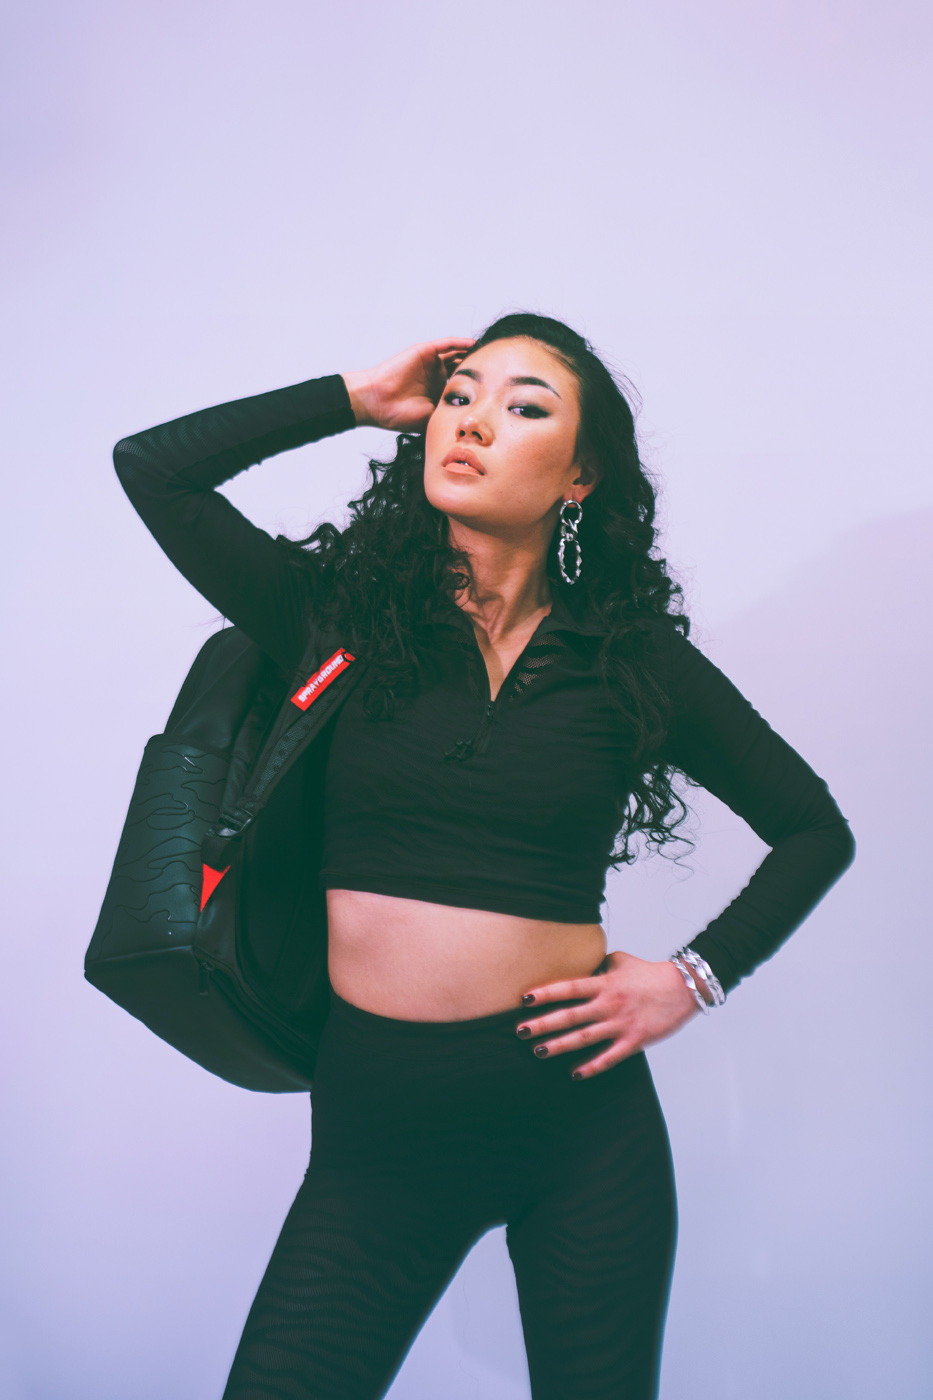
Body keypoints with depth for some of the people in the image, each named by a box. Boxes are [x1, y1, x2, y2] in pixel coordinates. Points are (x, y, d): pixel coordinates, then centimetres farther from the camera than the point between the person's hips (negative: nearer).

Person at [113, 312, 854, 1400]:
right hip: (376, 1119, 1)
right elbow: (151, 467, -2)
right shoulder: (347, 615, 3)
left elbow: (816, 830, 10)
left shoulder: (631, 652, 1)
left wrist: (695, 977, -1)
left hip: (578, 1116, 0)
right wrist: (357, 398, 1)